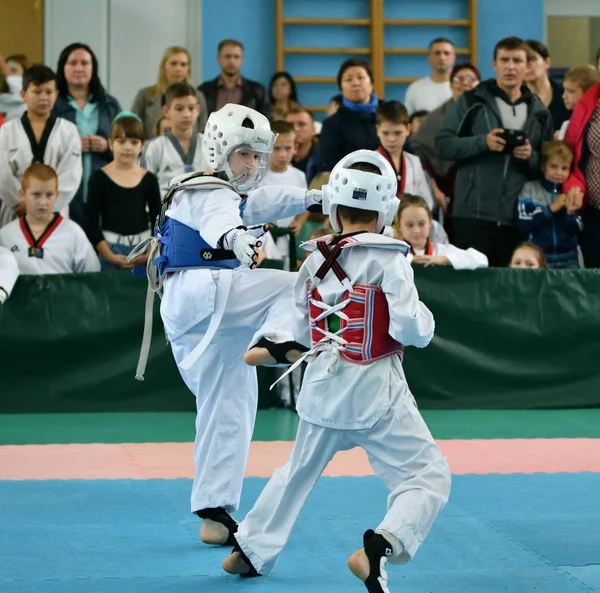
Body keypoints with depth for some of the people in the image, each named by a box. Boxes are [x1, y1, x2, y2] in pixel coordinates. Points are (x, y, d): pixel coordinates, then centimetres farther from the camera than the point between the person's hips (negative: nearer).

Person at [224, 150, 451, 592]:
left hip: (324, 386, 6)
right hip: (375, 390, -6)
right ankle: (381, 546, -26)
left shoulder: (315, 260, 1)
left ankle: (252, 550, 37)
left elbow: (303, 331, 9)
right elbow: (410, 328, -19)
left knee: (301, 471, 27)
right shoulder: (388, 259, -14)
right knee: (427, 475, -1)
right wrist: (423, 316, 2)